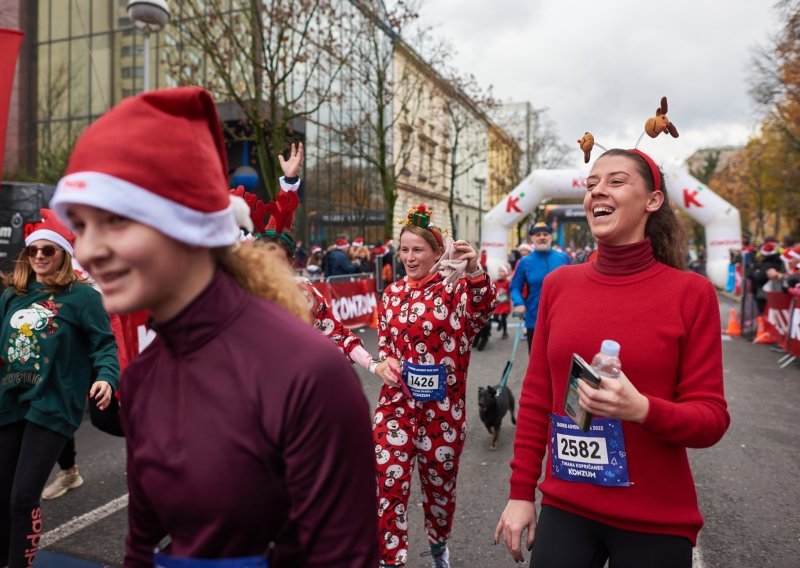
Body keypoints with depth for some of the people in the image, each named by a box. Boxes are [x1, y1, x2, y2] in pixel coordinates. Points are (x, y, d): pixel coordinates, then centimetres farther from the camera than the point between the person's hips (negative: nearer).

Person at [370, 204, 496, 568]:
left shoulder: (454, 289, -8)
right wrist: (382, 362, -6)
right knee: (388, 486, 0)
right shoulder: (392, 293, 6)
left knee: (440, 484, 17)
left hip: (443, 409, -2)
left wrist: (475, 273, -49)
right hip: (395, 405, 3)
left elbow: (482, 311, -29)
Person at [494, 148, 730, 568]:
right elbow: (535, 397, 3)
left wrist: (643, 409, -28)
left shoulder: (690, 291, -10)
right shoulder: (558, 284, -1)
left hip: (657, 520, -2)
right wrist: (521, 491, 3)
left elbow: (712, 418, -8)